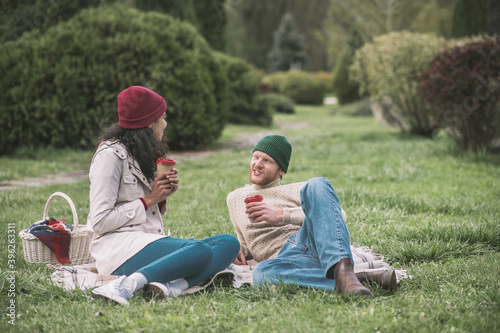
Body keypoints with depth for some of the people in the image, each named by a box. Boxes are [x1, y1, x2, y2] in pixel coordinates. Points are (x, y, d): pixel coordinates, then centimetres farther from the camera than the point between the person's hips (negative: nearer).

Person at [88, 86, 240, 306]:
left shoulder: (142, 154, 21)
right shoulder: (111, 154, -7)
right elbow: (99, 222, -13)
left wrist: (162, 198, 0)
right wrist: (149, 200, -9)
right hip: (120, 247, -9)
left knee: (229, 244, -8)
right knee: (201, 252, -30)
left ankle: (172, 286, -32)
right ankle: (126, 285, -39)